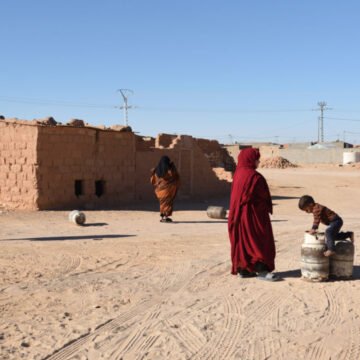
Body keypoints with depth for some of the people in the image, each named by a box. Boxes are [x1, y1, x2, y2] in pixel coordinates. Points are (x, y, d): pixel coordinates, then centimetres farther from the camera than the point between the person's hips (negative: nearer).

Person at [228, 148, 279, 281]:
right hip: (253, 214, -8)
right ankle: (261, 270, -1)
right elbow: (263, 196, -13)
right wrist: (267, 208, 3)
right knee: (260, 241, -1)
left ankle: (243, 269, 16)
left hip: (239, 214, 8)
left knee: (243, 240, 12)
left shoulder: (238, 174, 5)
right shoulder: (254, 176, -20)